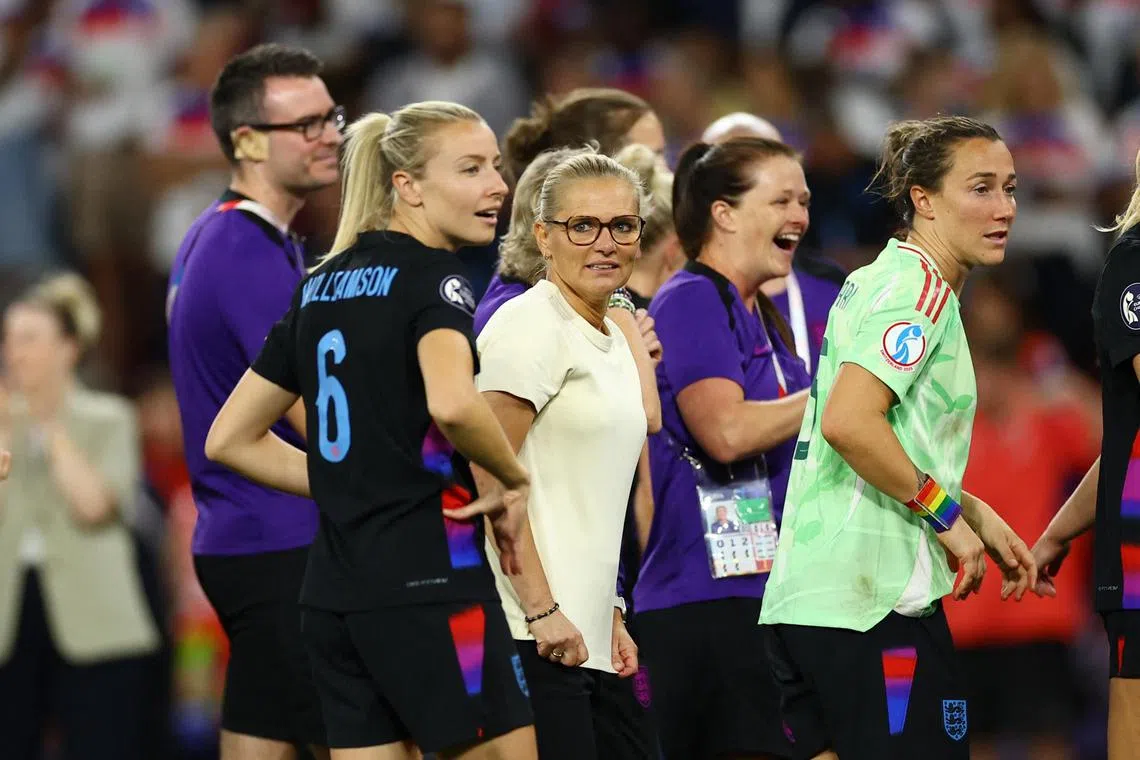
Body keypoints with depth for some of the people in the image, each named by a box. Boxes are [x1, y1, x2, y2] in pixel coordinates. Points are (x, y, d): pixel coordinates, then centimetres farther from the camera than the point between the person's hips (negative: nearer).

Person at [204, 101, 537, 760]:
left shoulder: (323, 287, 15)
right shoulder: (434, 276, -8)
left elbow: (230, 439, 19)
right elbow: (450, 403, -28)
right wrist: (515, 479, -11)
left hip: (334, 591, 8)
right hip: (429, 581, -8)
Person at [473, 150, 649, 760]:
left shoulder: (612, 340, 18)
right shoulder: (531, 326, -9)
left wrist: (610, 616, 19)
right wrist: (542, 611, -19)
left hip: (585, 639, 9)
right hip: (528, 637, -9)